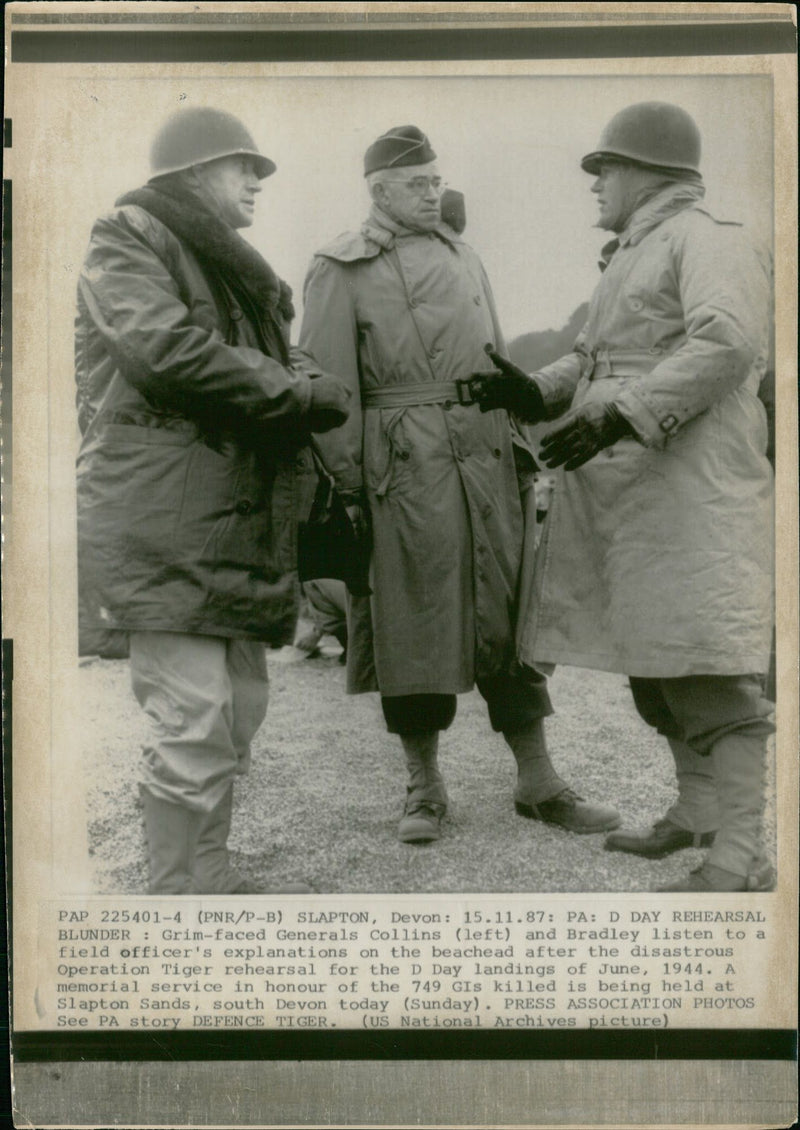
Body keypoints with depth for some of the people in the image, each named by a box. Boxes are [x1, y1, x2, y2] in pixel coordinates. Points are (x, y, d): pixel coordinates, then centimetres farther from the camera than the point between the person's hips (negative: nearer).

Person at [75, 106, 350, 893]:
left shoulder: (228, 266, 26)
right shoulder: (128, 239, -1)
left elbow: (254, 368, 24)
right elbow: (166, 349, -17)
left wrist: (308, 392, 1)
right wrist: (301, 392, -11)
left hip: (235, 517, 9)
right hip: (162, 516, -9)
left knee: (239, 704, 11)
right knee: (194, 719, -10)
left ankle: (211, 880, 23)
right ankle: (178, 895, 0)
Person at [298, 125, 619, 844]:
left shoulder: (463, 257, 19)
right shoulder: (342, 269, 2)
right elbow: (330, 386, -4)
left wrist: (522, 452, 15)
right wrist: (347, 486, -9)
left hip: (485, 454, 5)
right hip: (404, 463, -5)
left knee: (509, 613, 6)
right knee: (415, 621, 0)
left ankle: (538, 781, 14)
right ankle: (425, 786, 15)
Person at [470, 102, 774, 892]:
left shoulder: (705, 239, -4)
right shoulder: (629, 256, 26)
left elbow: (726, 342, -20)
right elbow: (592, 357, 26)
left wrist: (621, 416, -25)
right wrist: (533, 391, 6)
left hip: (689, 490, -10)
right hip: (620, 494, 10)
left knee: (709, 674, -11)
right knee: (654, 666, 14)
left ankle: (739, 856, -8)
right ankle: (695, 813, 26)